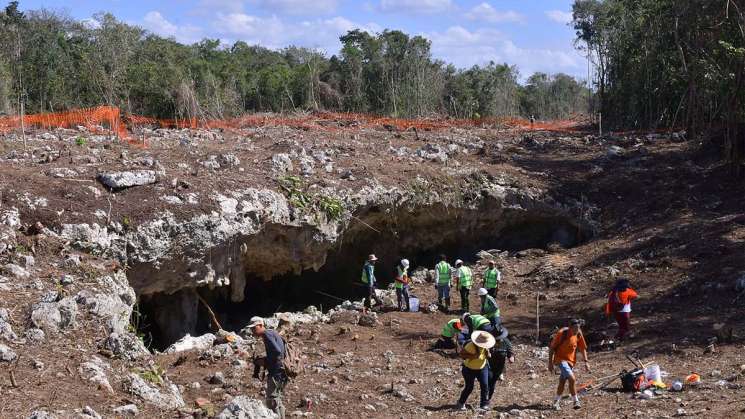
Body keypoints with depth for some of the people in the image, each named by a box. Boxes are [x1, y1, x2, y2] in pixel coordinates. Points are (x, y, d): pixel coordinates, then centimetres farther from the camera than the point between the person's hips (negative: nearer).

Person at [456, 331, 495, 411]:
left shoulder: (485, 347, -11)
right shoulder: (470, 346, -29)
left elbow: (488, 357, 1)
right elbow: (461, 354, -26)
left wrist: (487, 354, -23)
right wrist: (472, 356, -35)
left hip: (482, 368, 5)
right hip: (469, 369, -4)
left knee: (485, 385, -4)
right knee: (469, 387, 2)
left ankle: (484, 404, 9)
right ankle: (461, 403, 25)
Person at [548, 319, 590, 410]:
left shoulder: (578, 334, -4)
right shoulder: (562, 333, -19)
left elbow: (583, 348, 8)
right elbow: (552, 347, -12)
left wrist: (586, 361, -2)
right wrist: (550, 362, -11)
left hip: (571, 361, 6)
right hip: (560, 359, -6)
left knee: (562, 382, 15)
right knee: (572, 379, -19)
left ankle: (556, 402, 28)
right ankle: (576, 401, -9)